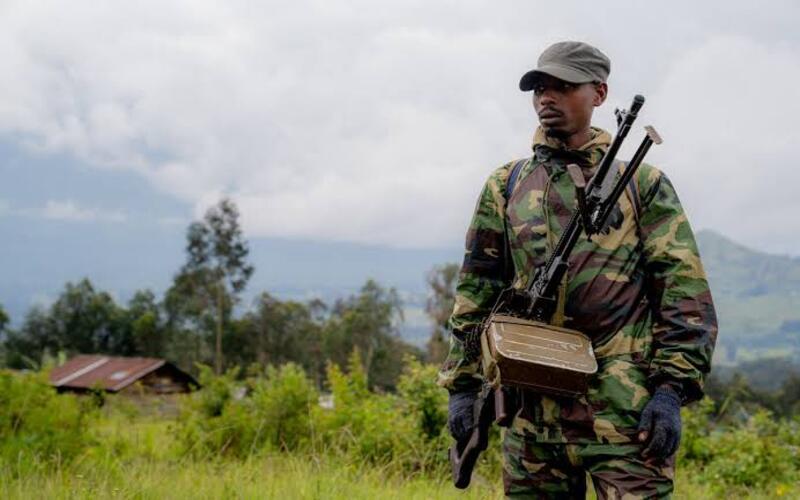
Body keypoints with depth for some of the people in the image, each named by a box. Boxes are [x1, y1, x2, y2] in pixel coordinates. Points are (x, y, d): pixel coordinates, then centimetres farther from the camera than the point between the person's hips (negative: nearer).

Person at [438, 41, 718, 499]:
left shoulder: (644, 184, 6)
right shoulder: (506, 187, 14)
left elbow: (686, 294, 0)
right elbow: (476, 293, 14)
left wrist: (672, 391, -10)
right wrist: (462, 385, 7)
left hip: (624, 408, -3)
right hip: (532, 407, 4)